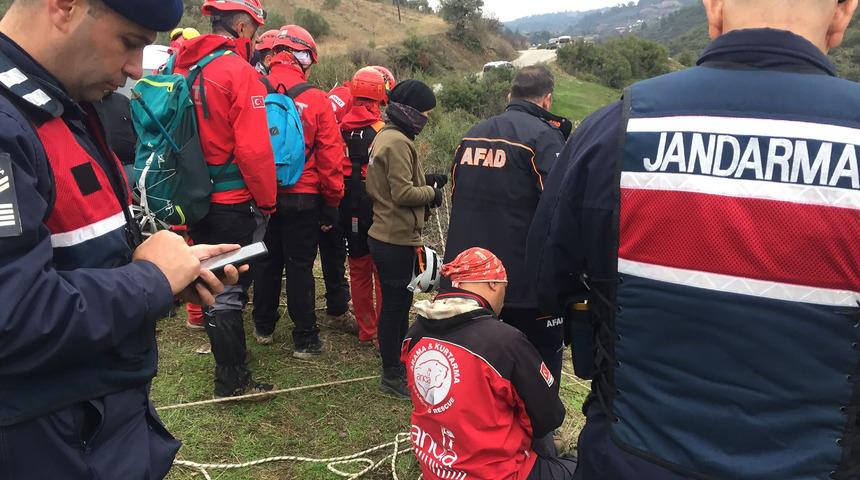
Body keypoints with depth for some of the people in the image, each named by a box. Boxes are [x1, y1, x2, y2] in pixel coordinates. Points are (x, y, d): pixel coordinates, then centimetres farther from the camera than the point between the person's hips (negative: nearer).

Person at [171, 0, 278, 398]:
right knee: (229, 291, 2)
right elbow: (254, 149, -20)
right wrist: (267, 200, -8)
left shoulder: (183, 67, 8)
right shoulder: (240, 72, -15)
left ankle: (227, 360, 39)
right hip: (234, 202, -8)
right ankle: (232, 381, 14)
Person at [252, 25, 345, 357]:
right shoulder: (316, 100, -12)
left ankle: (264, 326, 32)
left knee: (267, 261, 18)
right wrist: (332, 203, -1)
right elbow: (330, 157, -11)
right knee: (300, 266, 5)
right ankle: (305, 339, 13)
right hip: (303, 198, -3)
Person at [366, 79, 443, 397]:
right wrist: (431, 192, -8)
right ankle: (392, 376, 16)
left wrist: (425, 184, 6)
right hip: (397, 240, -10)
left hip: (386, 236, 10)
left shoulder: (385, 136, 13)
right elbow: (403, 193, -24)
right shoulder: (397, 142, -18)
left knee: (398, 303, 20)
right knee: (395, 306, 2)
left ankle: (401, 363, 35)